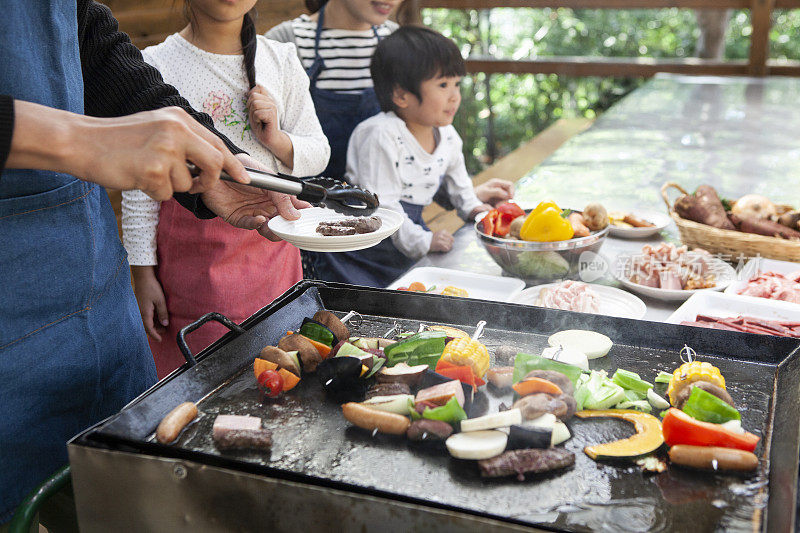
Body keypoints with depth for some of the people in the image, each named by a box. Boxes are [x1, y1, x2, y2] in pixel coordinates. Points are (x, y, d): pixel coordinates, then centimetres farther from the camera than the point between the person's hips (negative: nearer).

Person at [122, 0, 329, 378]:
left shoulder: (281, 59, 8)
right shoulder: (155, 66, -3)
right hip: (193, 257, -3)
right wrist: (143, 274, -3)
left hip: (271, 247, 3)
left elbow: (319, 153, 12)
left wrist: (276, 139, -10)